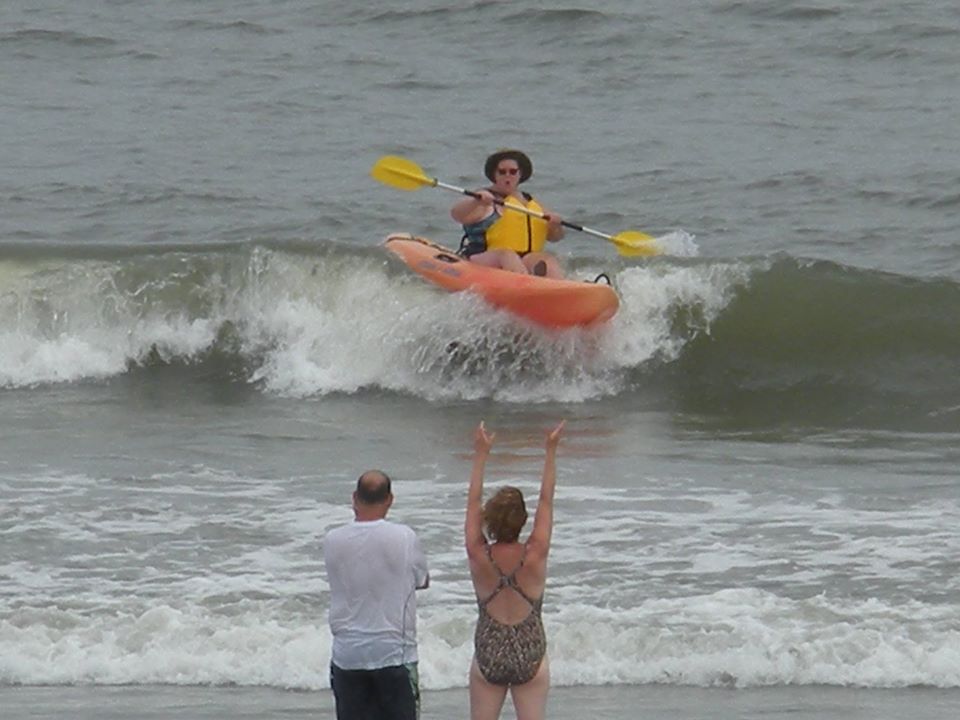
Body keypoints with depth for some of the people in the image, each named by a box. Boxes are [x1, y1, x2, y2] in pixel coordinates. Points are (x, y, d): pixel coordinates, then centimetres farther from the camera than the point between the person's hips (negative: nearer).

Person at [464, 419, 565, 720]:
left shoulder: (479, 557, -11)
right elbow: (546, 500, -4)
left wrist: (481, 454, 4)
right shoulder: (535, 556, -12)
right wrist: (551, 451, 2)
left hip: (488, 657, 0)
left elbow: (473, 502, -2)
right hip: (530, 657, 0)